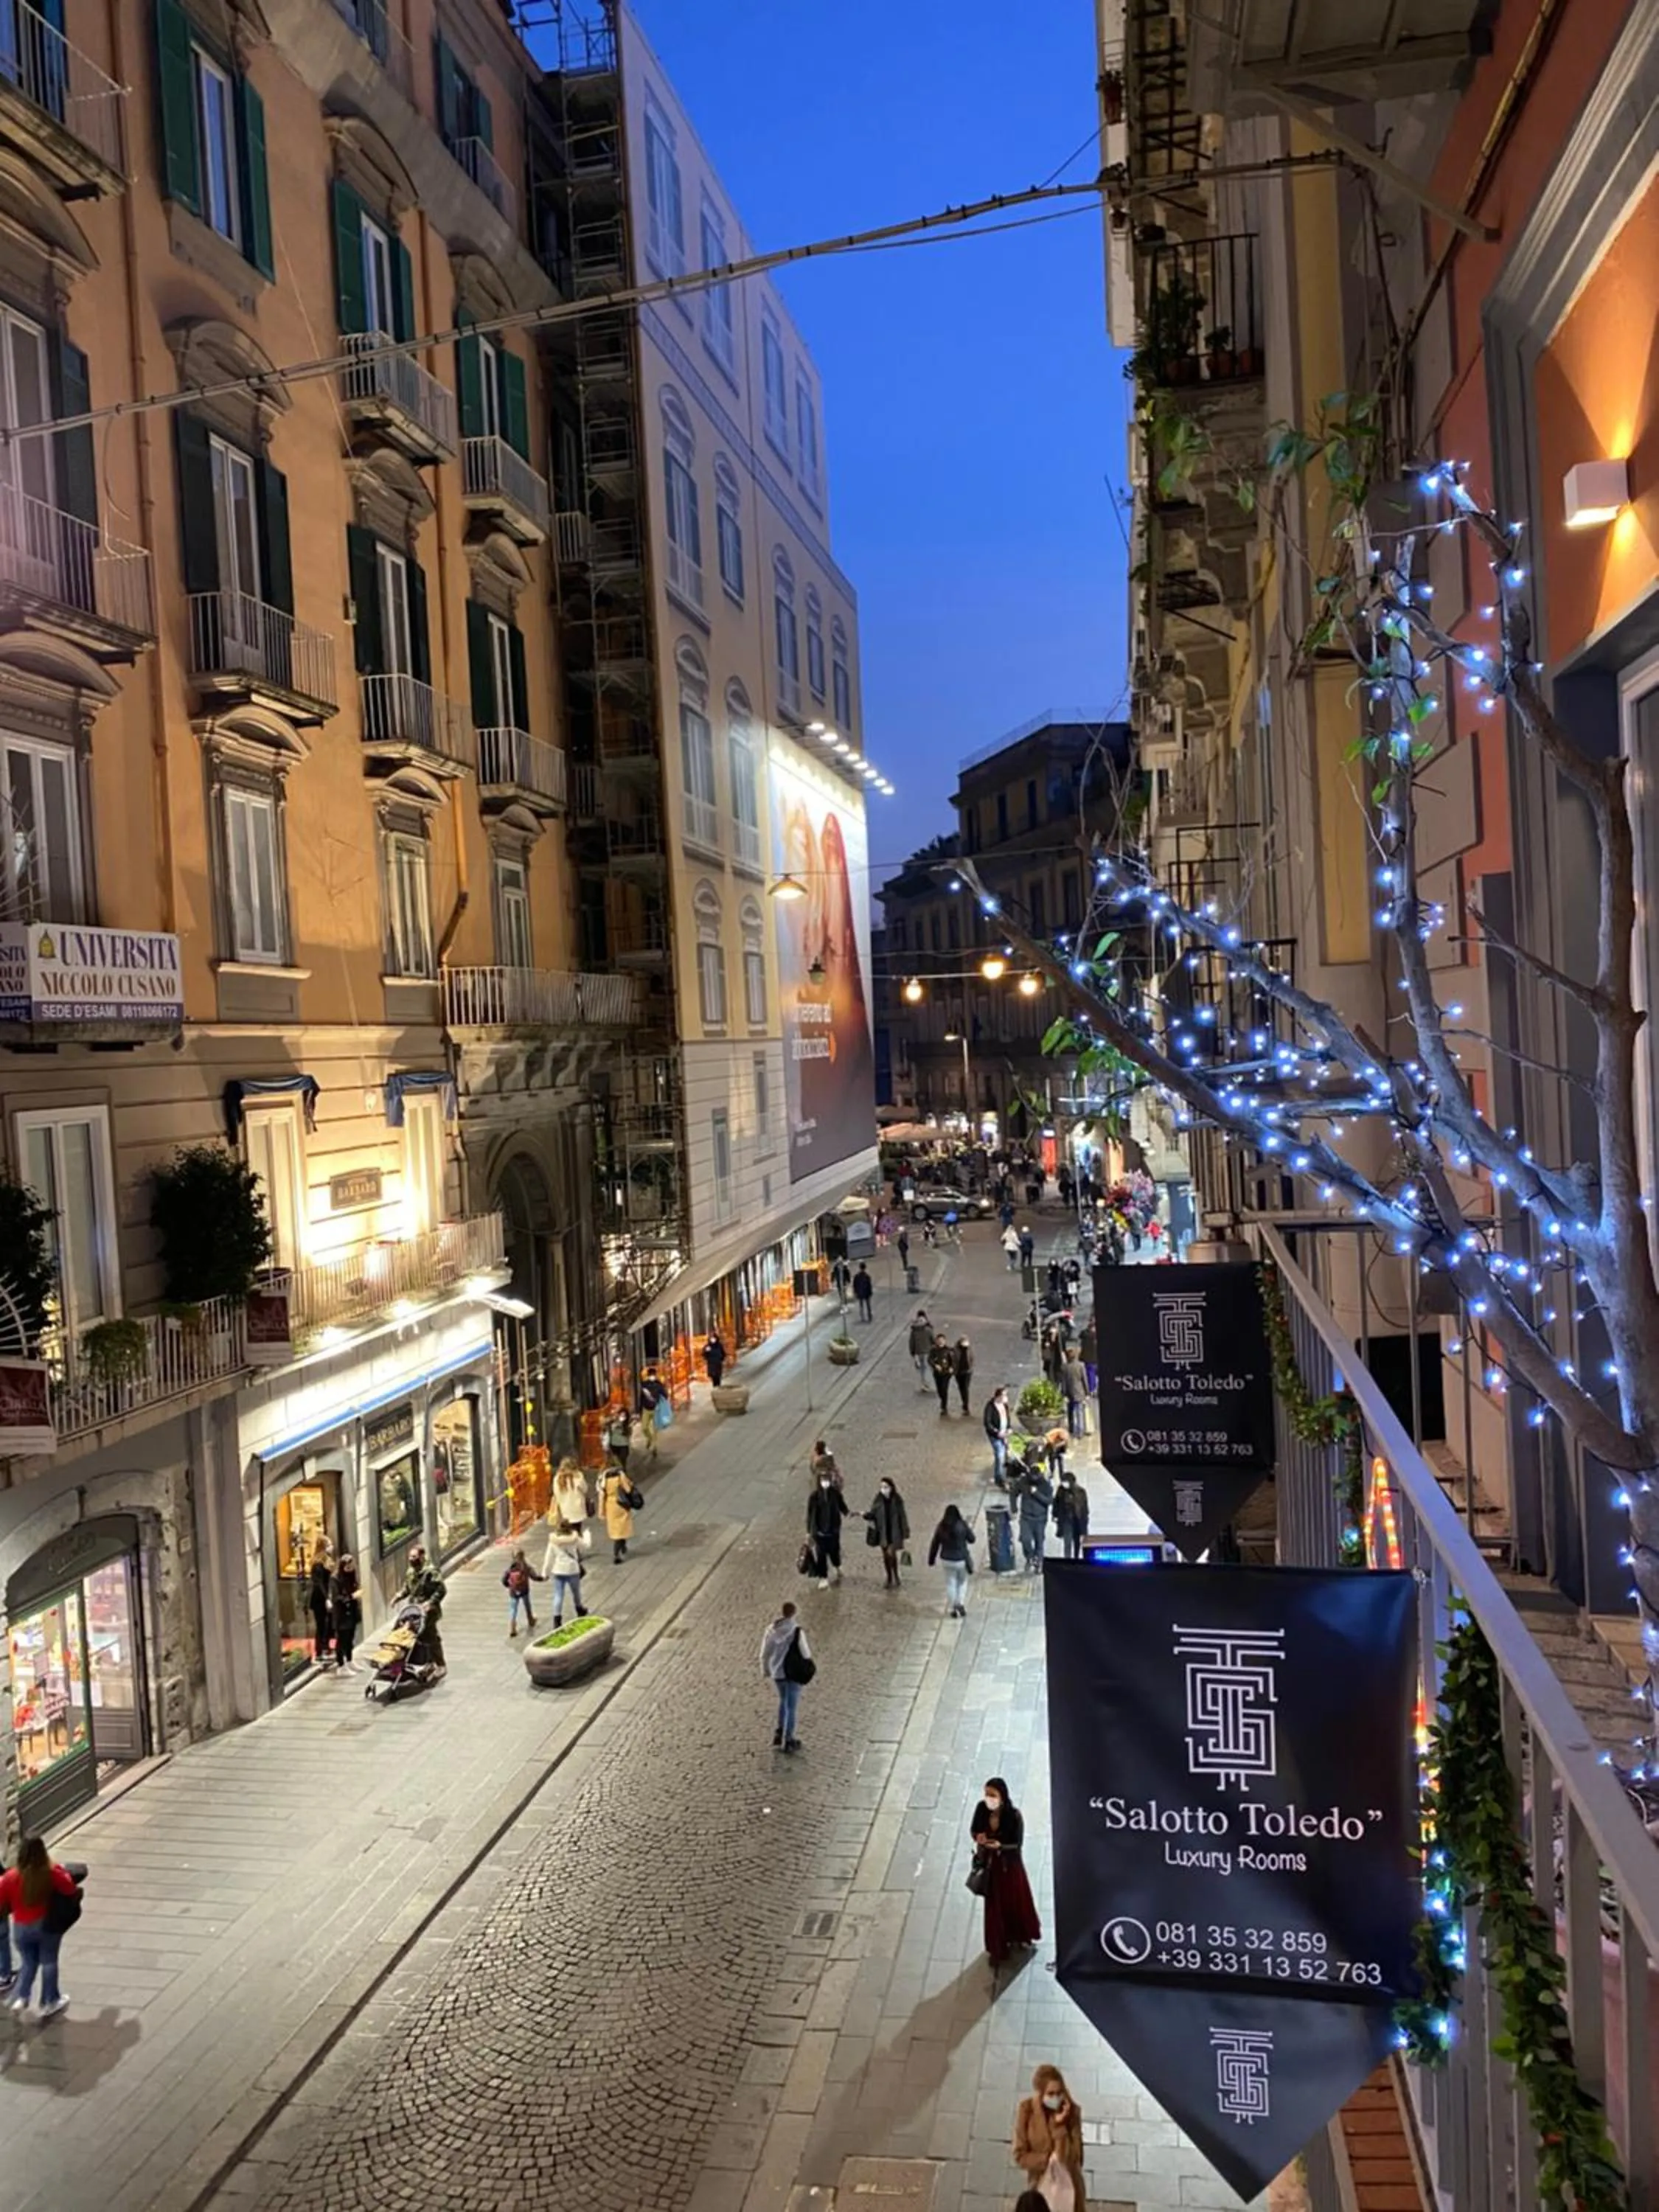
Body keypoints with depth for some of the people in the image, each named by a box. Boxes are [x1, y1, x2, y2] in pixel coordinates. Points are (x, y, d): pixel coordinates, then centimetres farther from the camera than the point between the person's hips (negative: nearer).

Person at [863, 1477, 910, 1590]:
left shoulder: (897, 1500, -10)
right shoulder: (878, 1500, -3)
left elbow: (903, 1517, -6)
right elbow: (873, 1514, 1)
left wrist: (906, 1535, -5)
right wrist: (865, 1515, -21)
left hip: (895, 1532, -3)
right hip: (883, 1532, 3)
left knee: (891, 1553, -13)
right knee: (885, 1555, 10)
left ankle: (896, 1578, 5)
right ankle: (890, 1578, 26)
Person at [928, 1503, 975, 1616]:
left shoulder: (941, 1527, -6)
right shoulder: (962, 1525, -15)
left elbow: (935, 1544, 0)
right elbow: (971, 1539, -3)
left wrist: (931, 1559, 10)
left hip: (946, 1560, 2)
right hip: (961, 1560, -2)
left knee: (950, 1584, 15)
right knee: (962, 1582, 21)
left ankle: (952, 1609, 20)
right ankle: (960, 1603, 6)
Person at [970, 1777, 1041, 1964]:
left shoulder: (1014, 1815, -26)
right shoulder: (982, 1808, -18)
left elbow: (1017, 1844, -17)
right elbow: (973, 1829, -2)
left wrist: (1000, 1846, -34)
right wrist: (978, 1837, -24)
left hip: (1010, 1864, -2)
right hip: (990, 1863, 2)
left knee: (1016, 1901, 20)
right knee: (995, 1906, 14)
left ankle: (1020, 1938, 48)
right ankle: (998, 1948, 33)